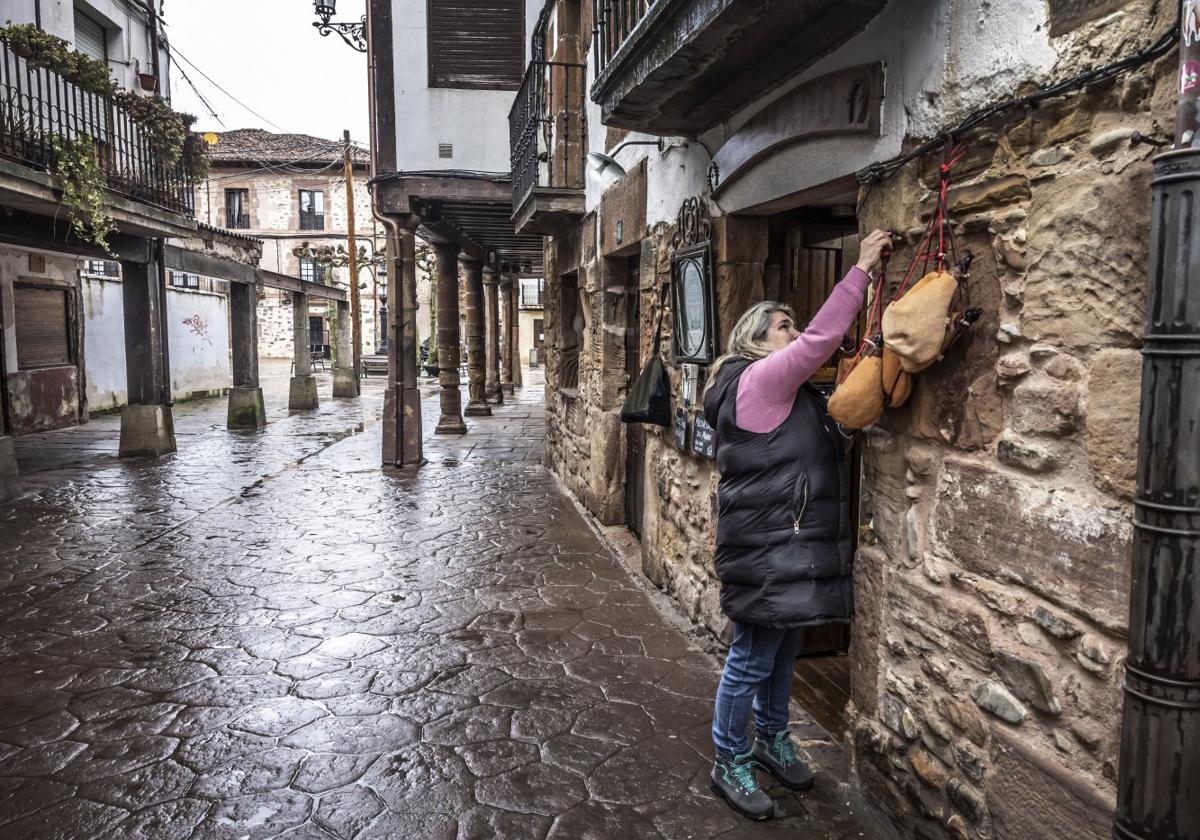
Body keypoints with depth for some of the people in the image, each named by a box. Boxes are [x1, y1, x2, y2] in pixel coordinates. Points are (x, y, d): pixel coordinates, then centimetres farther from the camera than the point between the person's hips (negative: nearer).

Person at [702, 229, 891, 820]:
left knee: (782, 654, 22)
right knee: (752, 660, 3)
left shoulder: (787, 392, 16)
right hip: (767, 550, -10)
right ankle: (730, 766, 19)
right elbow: (821, 339, -21)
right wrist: (862, 268, -15)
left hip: (792, 548, 10)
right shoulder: (759, 380, -15)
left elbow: (811, 454, 15)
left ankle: (771, 740, 41)